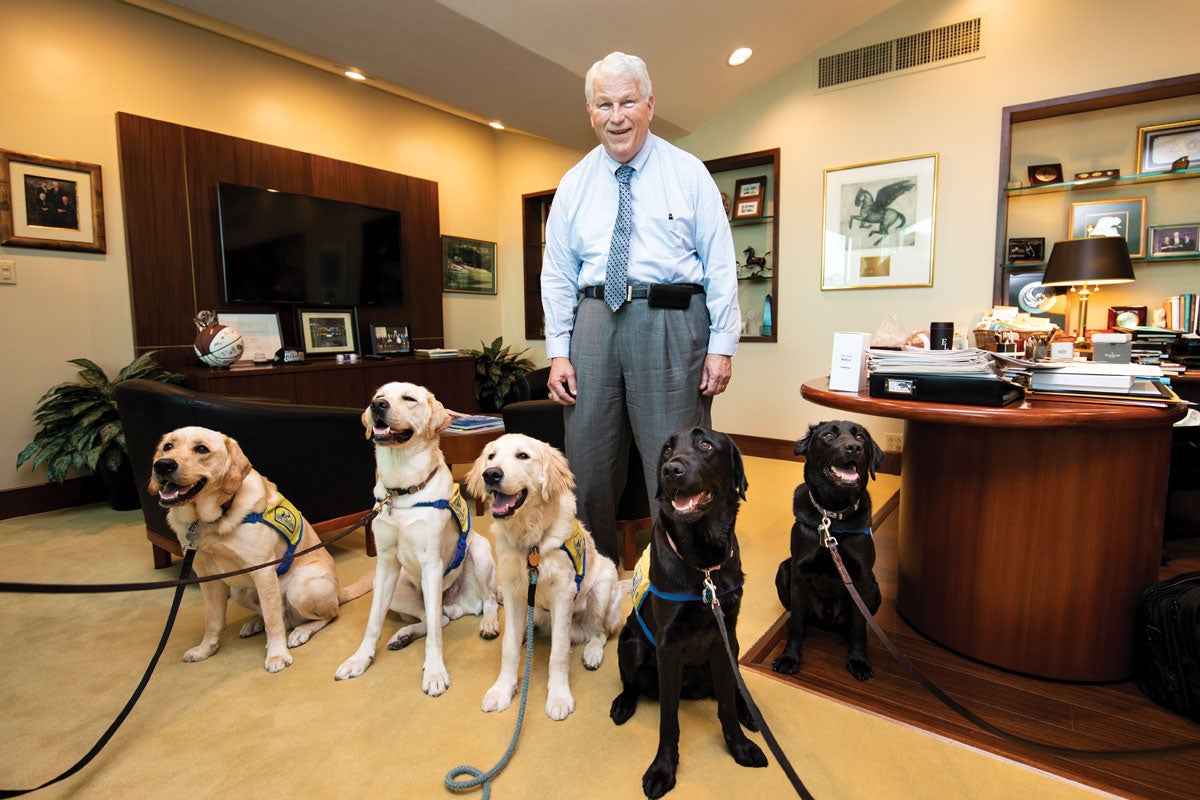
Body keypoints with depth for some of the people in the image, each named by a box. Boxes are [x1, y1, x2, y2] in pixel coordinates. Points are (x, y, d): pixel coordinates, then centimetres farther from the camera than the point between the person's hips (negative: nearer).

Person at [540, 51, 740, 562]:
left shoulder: (688, 173, 7)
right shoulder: (574, 184, 13)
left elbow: (720, 264, 2)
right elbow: (557, 275, 11)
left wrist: (722, 345, -6)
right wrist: (558, 352, 2)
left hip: (672, 326, -2)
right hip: (594, 323, 3)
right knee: (588, 467, 8)